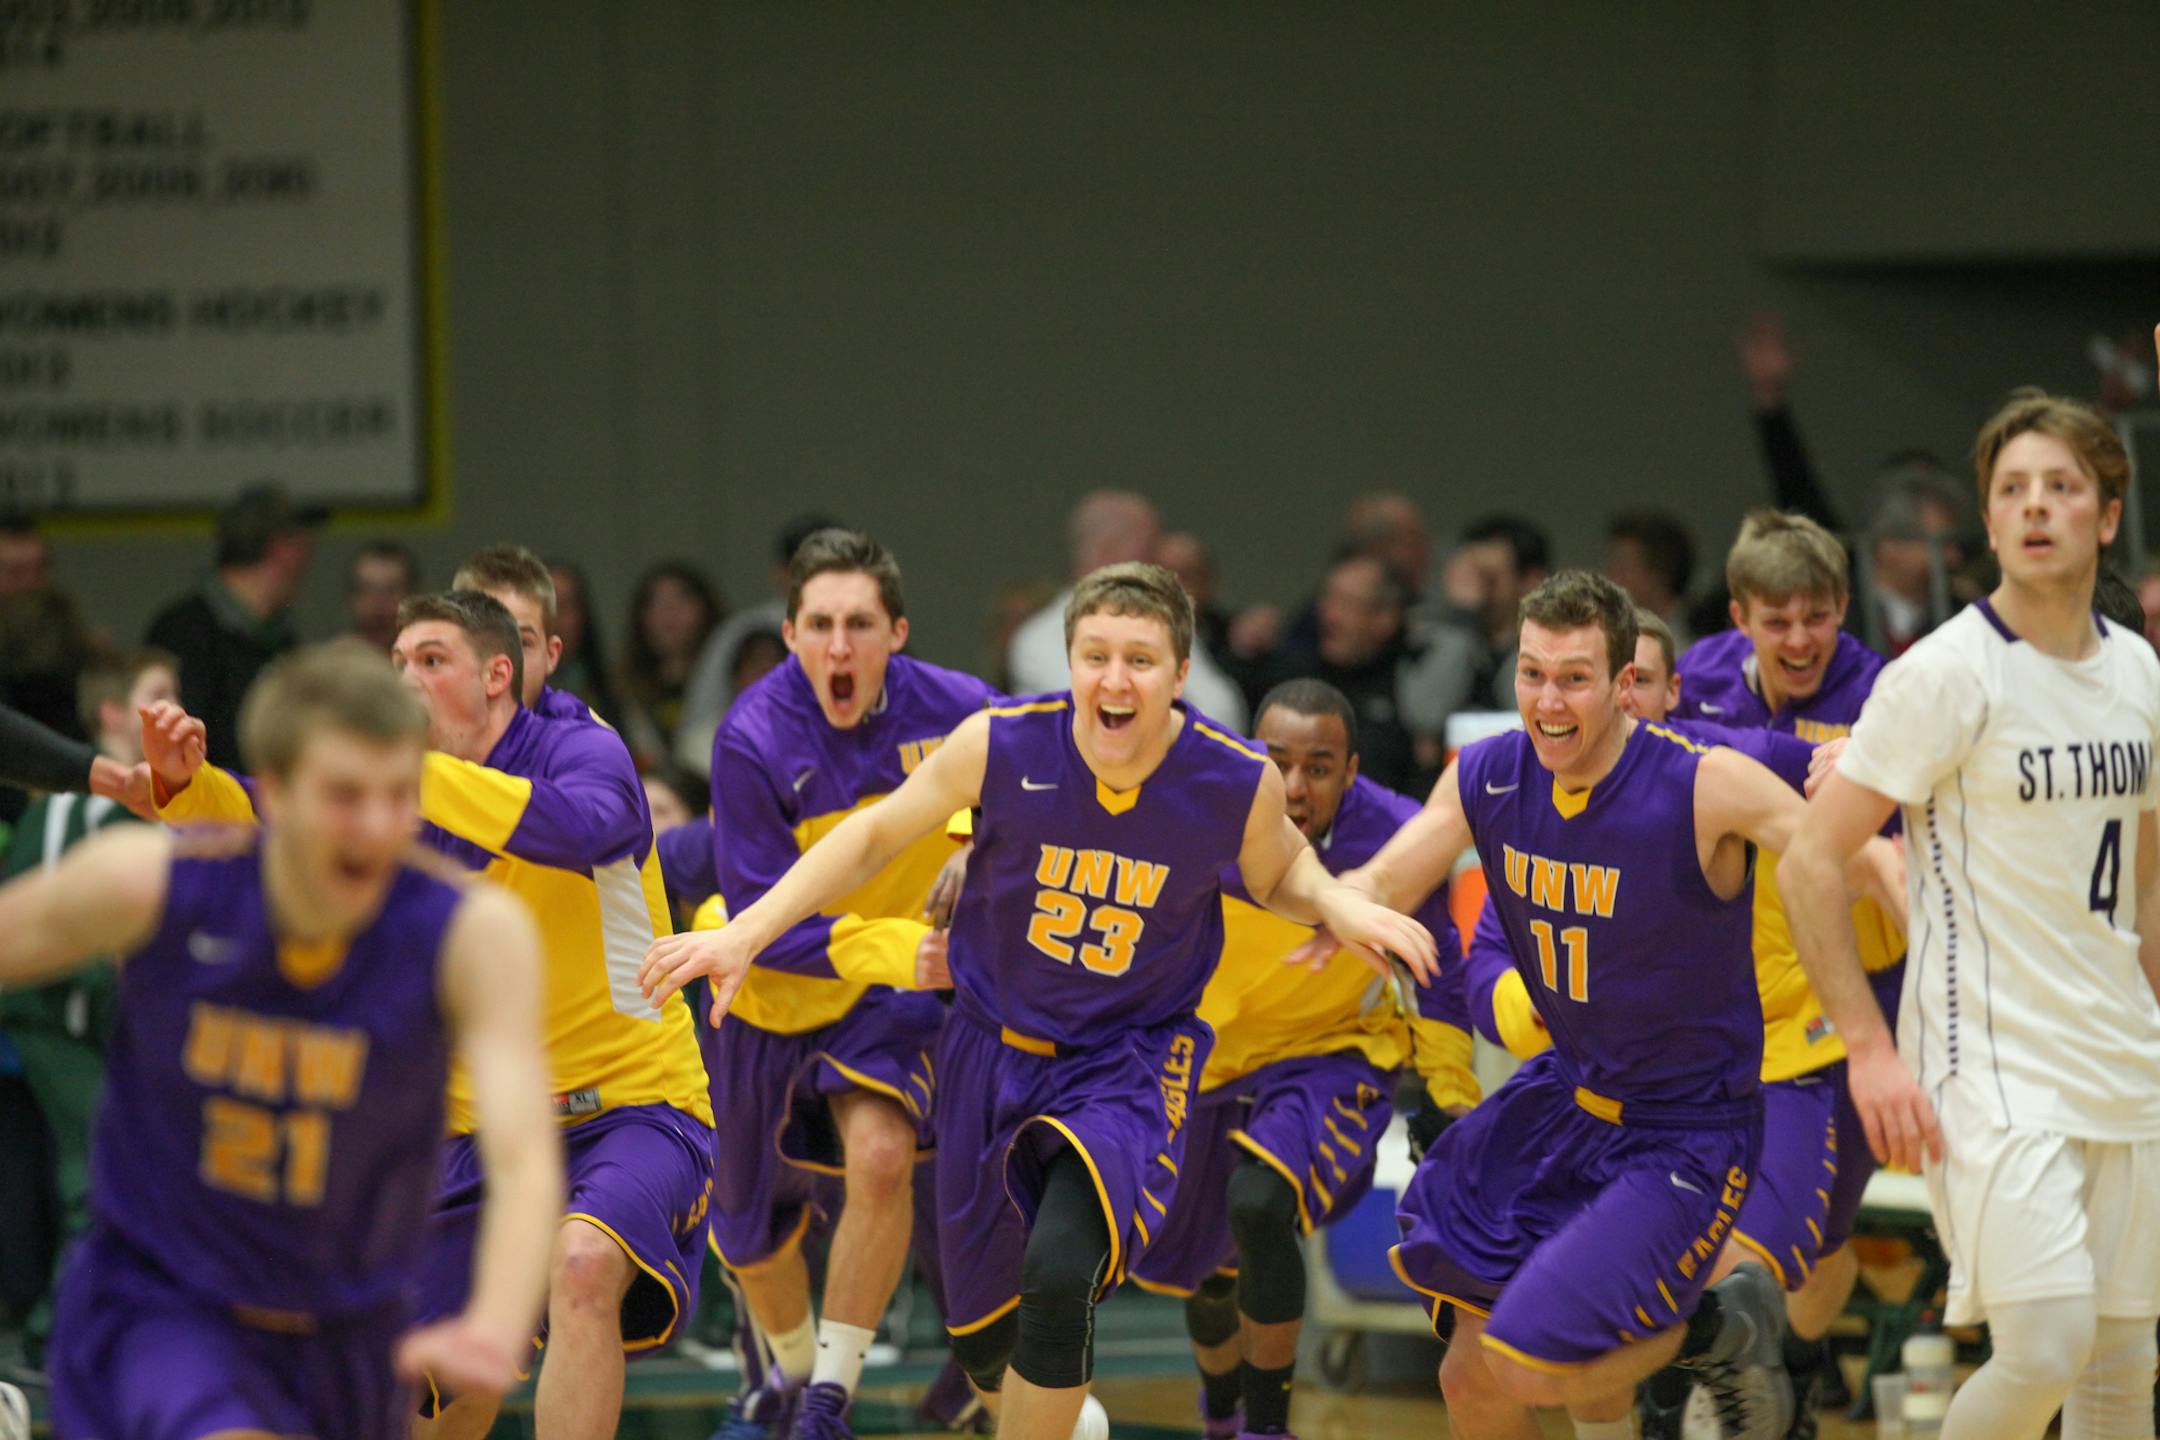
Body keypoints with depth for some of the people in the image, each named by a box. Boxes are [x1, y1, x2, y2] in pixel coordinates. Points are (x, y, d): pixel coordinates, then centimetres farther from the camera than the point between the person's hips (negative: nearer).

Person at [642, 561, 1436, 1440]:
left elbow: (1278, 873, 7)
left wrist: (1339, 905, -14)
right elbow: (876, 835, -2)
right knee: (983, 1339, 14)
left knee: (1058, 1279, -30)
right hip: (994, 1053, 2)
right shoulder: (1001, 745, -18)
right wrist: (746, 935, -7)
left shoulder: (1240, 782, -17)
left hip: (1128, 1062, -2)